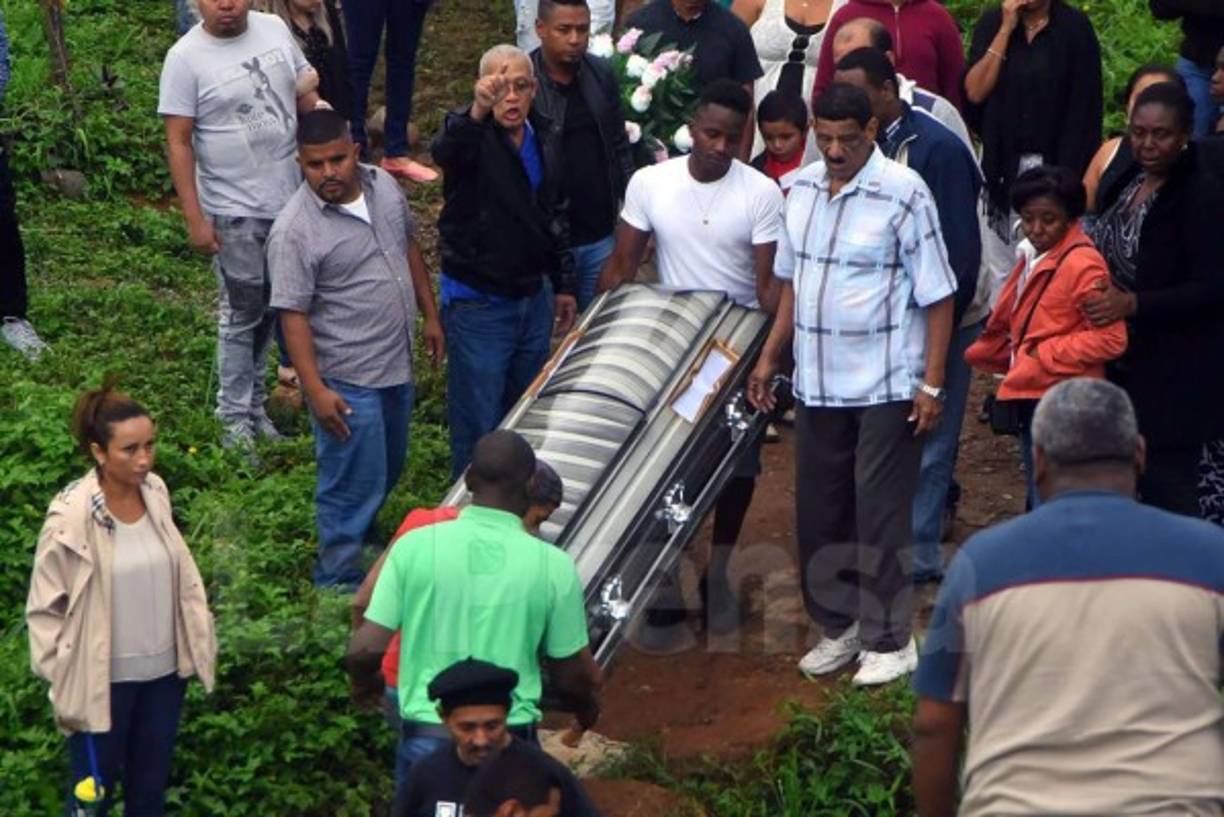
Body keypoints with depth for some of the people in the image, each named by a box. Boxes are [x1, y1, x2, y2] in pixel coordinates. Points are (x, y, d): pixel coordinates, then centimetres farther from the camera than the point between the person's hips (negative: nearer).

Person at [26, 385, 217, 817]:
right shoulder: (70, 517, -21)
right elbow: (45, 608, -13)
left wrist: (199, 642, 10)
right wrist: (63, 681, -12)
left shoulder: (156, 492, -6)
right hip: (103, 679, -4)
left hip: (164, 669, 5)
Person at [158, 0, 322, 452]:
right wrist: (194, 219, -16)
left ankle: (252, 401, 32)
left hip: (291, 196, 5)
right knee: (242, 313, 3)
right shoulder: (186, 57, -15)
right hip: (236, 211, -5)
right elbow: (178, 143, -13)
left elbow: (306, 96, 13)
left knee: (274, 306, 16)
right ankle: (236, 417, 16)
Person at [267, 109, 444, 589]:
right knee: (354, 481, 2)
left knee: (388, 468, 24)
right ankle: (339, 582, 18)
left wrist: (430, 315, 16)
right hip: (346, 381, -7)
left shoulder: (384, 186, -2)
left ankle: (358, 532, 47)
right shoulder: (294, 231, -23)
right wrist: (315, 389, -24)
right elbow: (293, 315, -22)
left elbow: (409, 247, 14)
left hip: (396, 364, 7)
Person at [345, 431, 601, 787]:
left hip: (427, 735, 1)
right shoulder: (552, 565, -8)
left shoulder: (415, 546, -8)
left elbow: (366, 649, -8)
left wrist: (363, 681, 15)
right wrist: (587, 707, 22)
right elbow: (575, 674, 0)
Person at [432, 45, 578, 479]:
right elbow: (446, 151, -44)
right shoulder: (470, 134, -17)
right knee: (479, 423, 0)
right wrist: (476, 113, -64)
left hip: (534, 297, 7)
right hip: (478, 304, -7)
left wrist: (564, 284, 18)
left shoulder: (546, 139, 4)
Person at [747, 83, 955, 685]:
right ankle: (837, 626, 27)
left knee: (880, 513, -1)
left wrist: (931, 383, -15)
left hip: (887, 386, -6)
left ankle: (888, 640, 11)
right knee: (819, 510, 12)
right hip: (816, 383, 6)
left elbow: (938, 296, -10)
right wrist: (769, 357, 13)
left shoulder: (903, 194, -12)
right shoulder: (800, 189, 6)